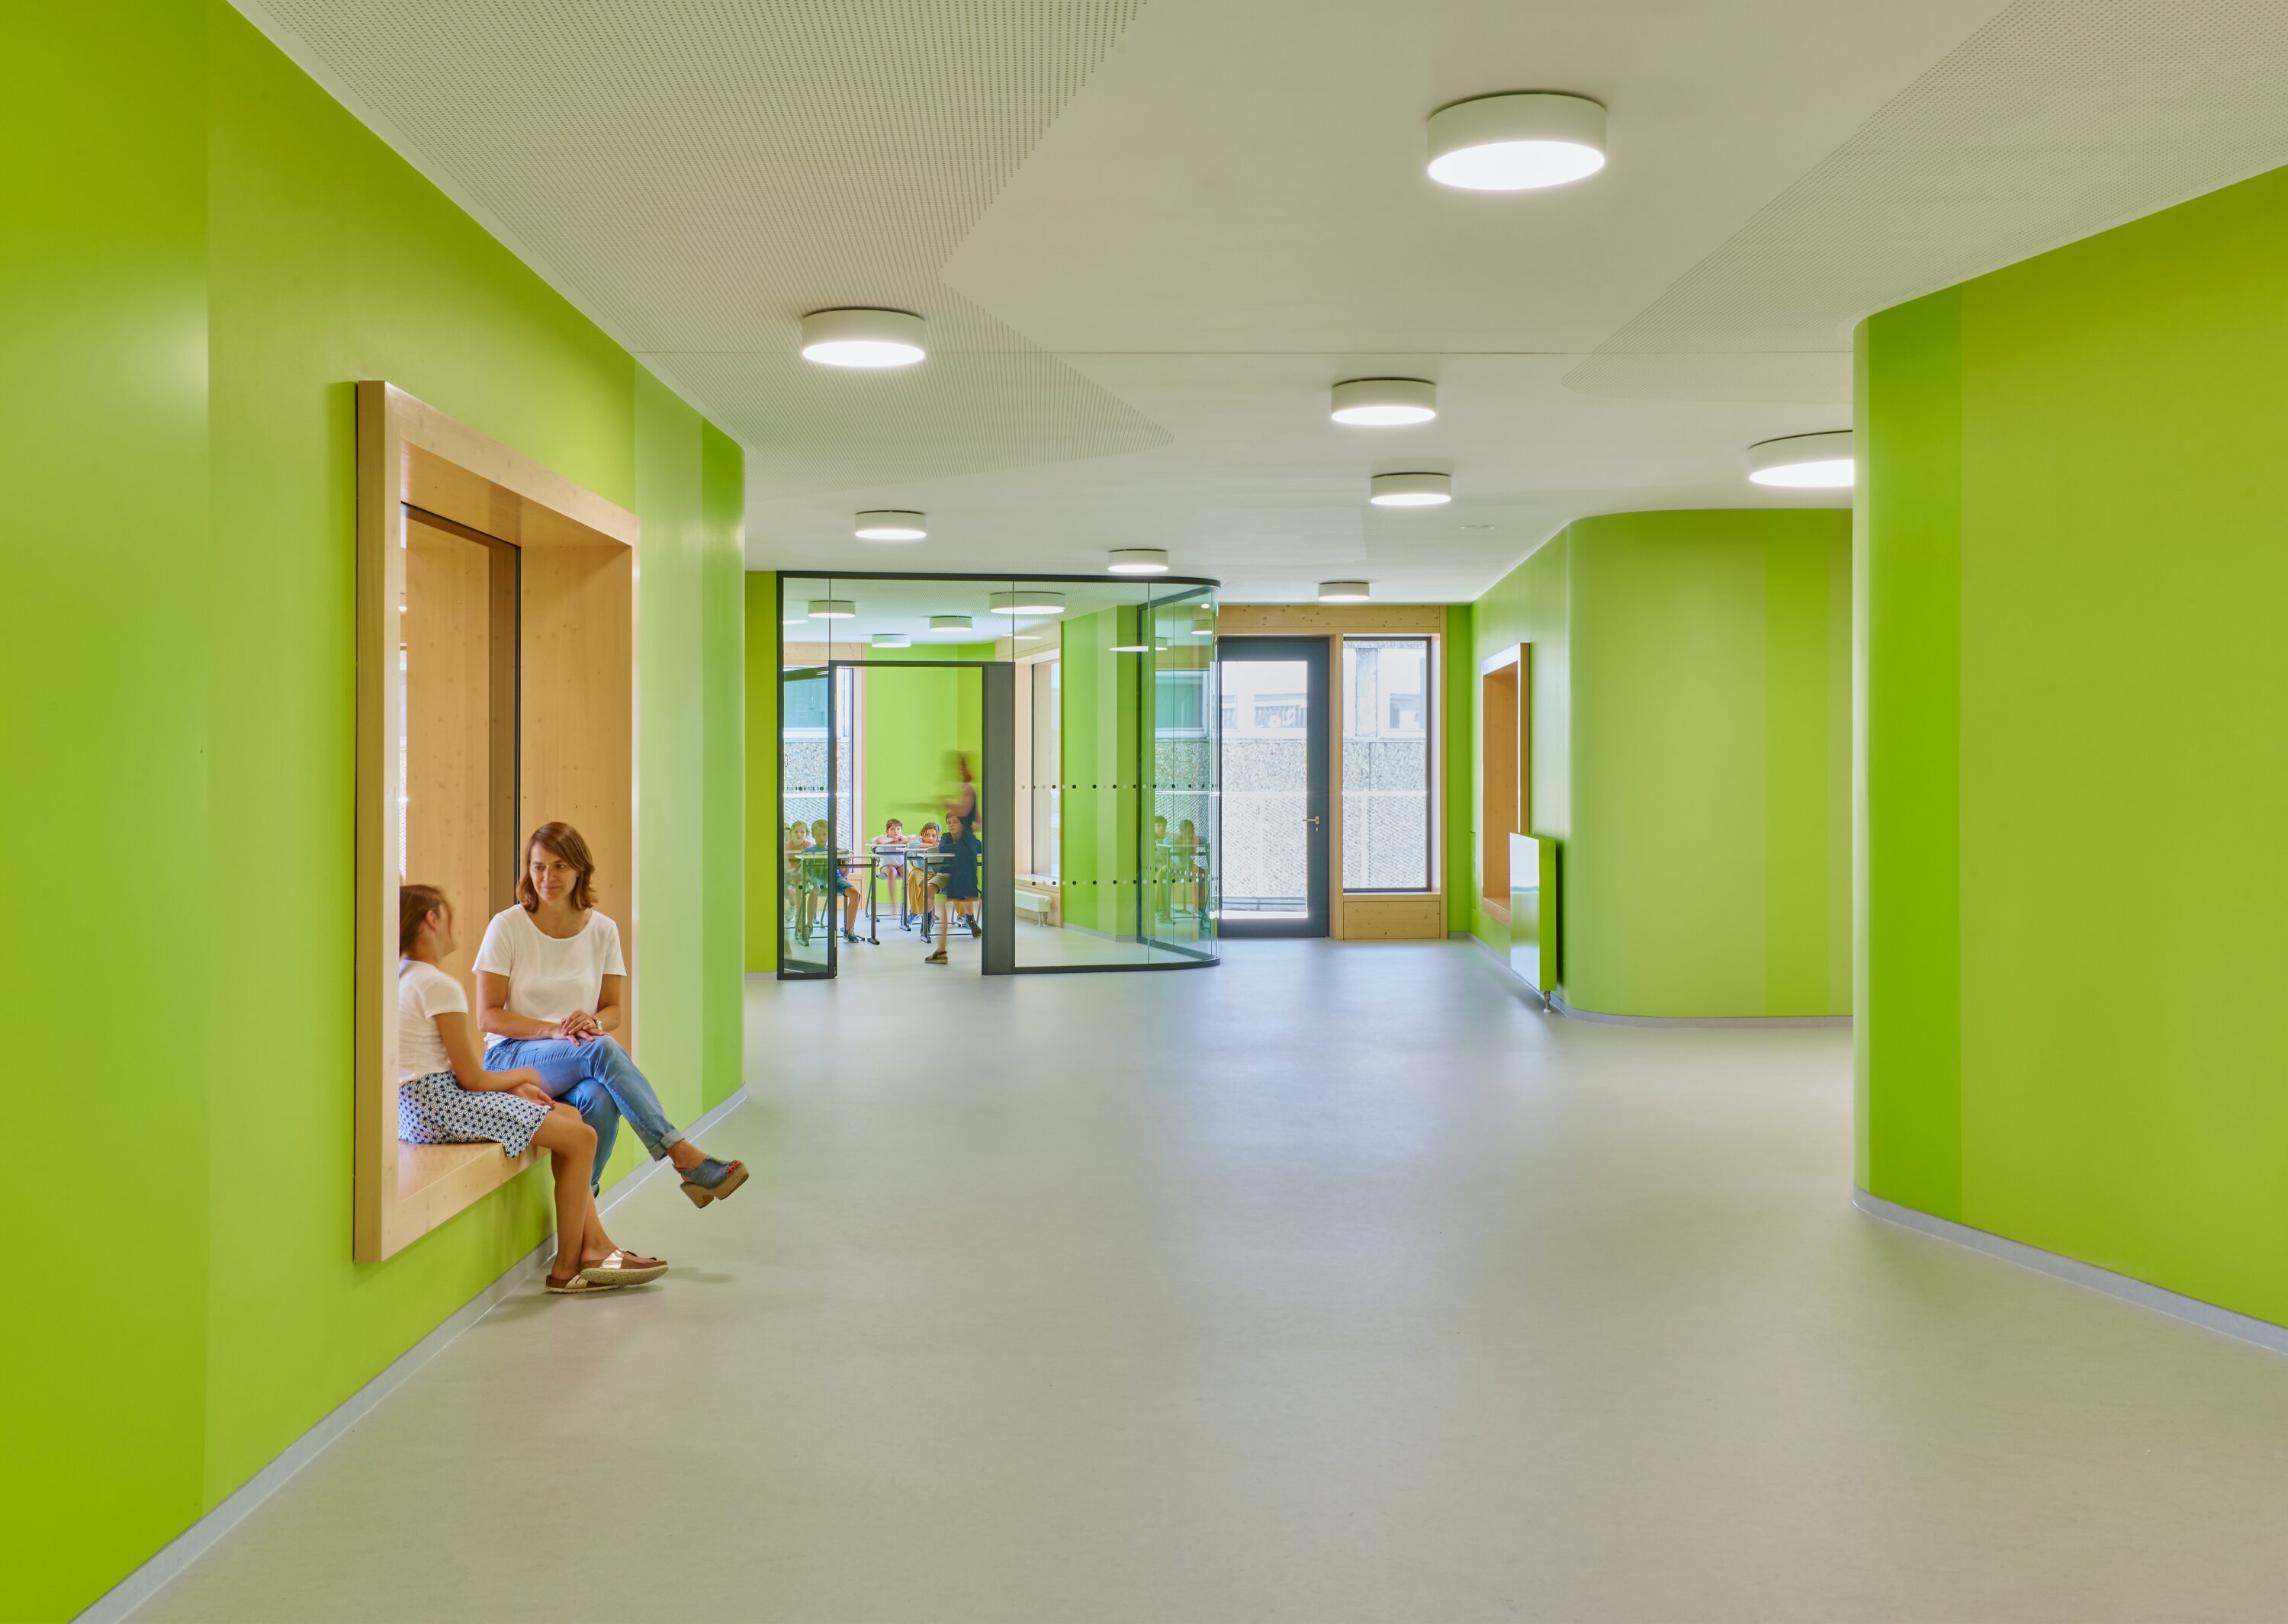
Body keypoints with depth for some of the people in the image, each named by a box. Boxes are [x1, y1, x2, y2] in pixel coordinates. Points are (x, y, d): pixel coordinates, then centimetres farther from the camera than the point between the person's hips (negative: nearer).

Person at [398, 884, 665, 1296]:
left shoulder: (402, 979, 16)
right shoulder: (440, 986, -15)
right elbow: (472, 1079, -15)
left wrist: (514, 1086, 9)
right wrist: (523, 1076, 5)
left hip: (415, 1106, 11)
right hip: (441, 1107, -11)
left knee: (568, 1116, 16)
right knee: (581, 1137, -10)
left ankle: (595, 1247, 10)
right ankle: (567, 1267, -1)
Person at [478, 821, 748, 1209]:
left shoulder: (602, 930, 6)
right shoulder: (507, 927, -4)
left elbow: (613, 1010, 10)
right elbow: (487, 1016, -6)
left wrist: (593, 1023, -15)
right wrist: (553, 1030, -21)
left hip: (582, 1059, 3)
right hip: (512, 1057, -3)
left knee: (601, 1098, -36)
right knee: (602, 1050, -34)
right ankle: (683, 1156, -36)